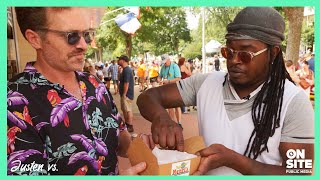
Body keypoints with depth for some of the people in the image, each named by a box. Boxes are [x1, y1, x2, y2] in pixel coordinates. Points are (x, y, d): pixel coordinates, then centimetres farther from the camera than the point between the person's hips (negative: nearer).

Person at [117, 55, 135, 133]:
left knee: (128, 110, -4)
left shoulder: (126, 70, -19)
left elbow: (126, 83, -23)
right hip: (125, 94, 10)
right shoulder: (126, 69, 14)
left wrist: (124, 94, -22)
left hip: (126, 94, -10)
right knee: (124, 109, 17)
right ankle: (127, 124, 29)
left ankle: (130, 127, 3)